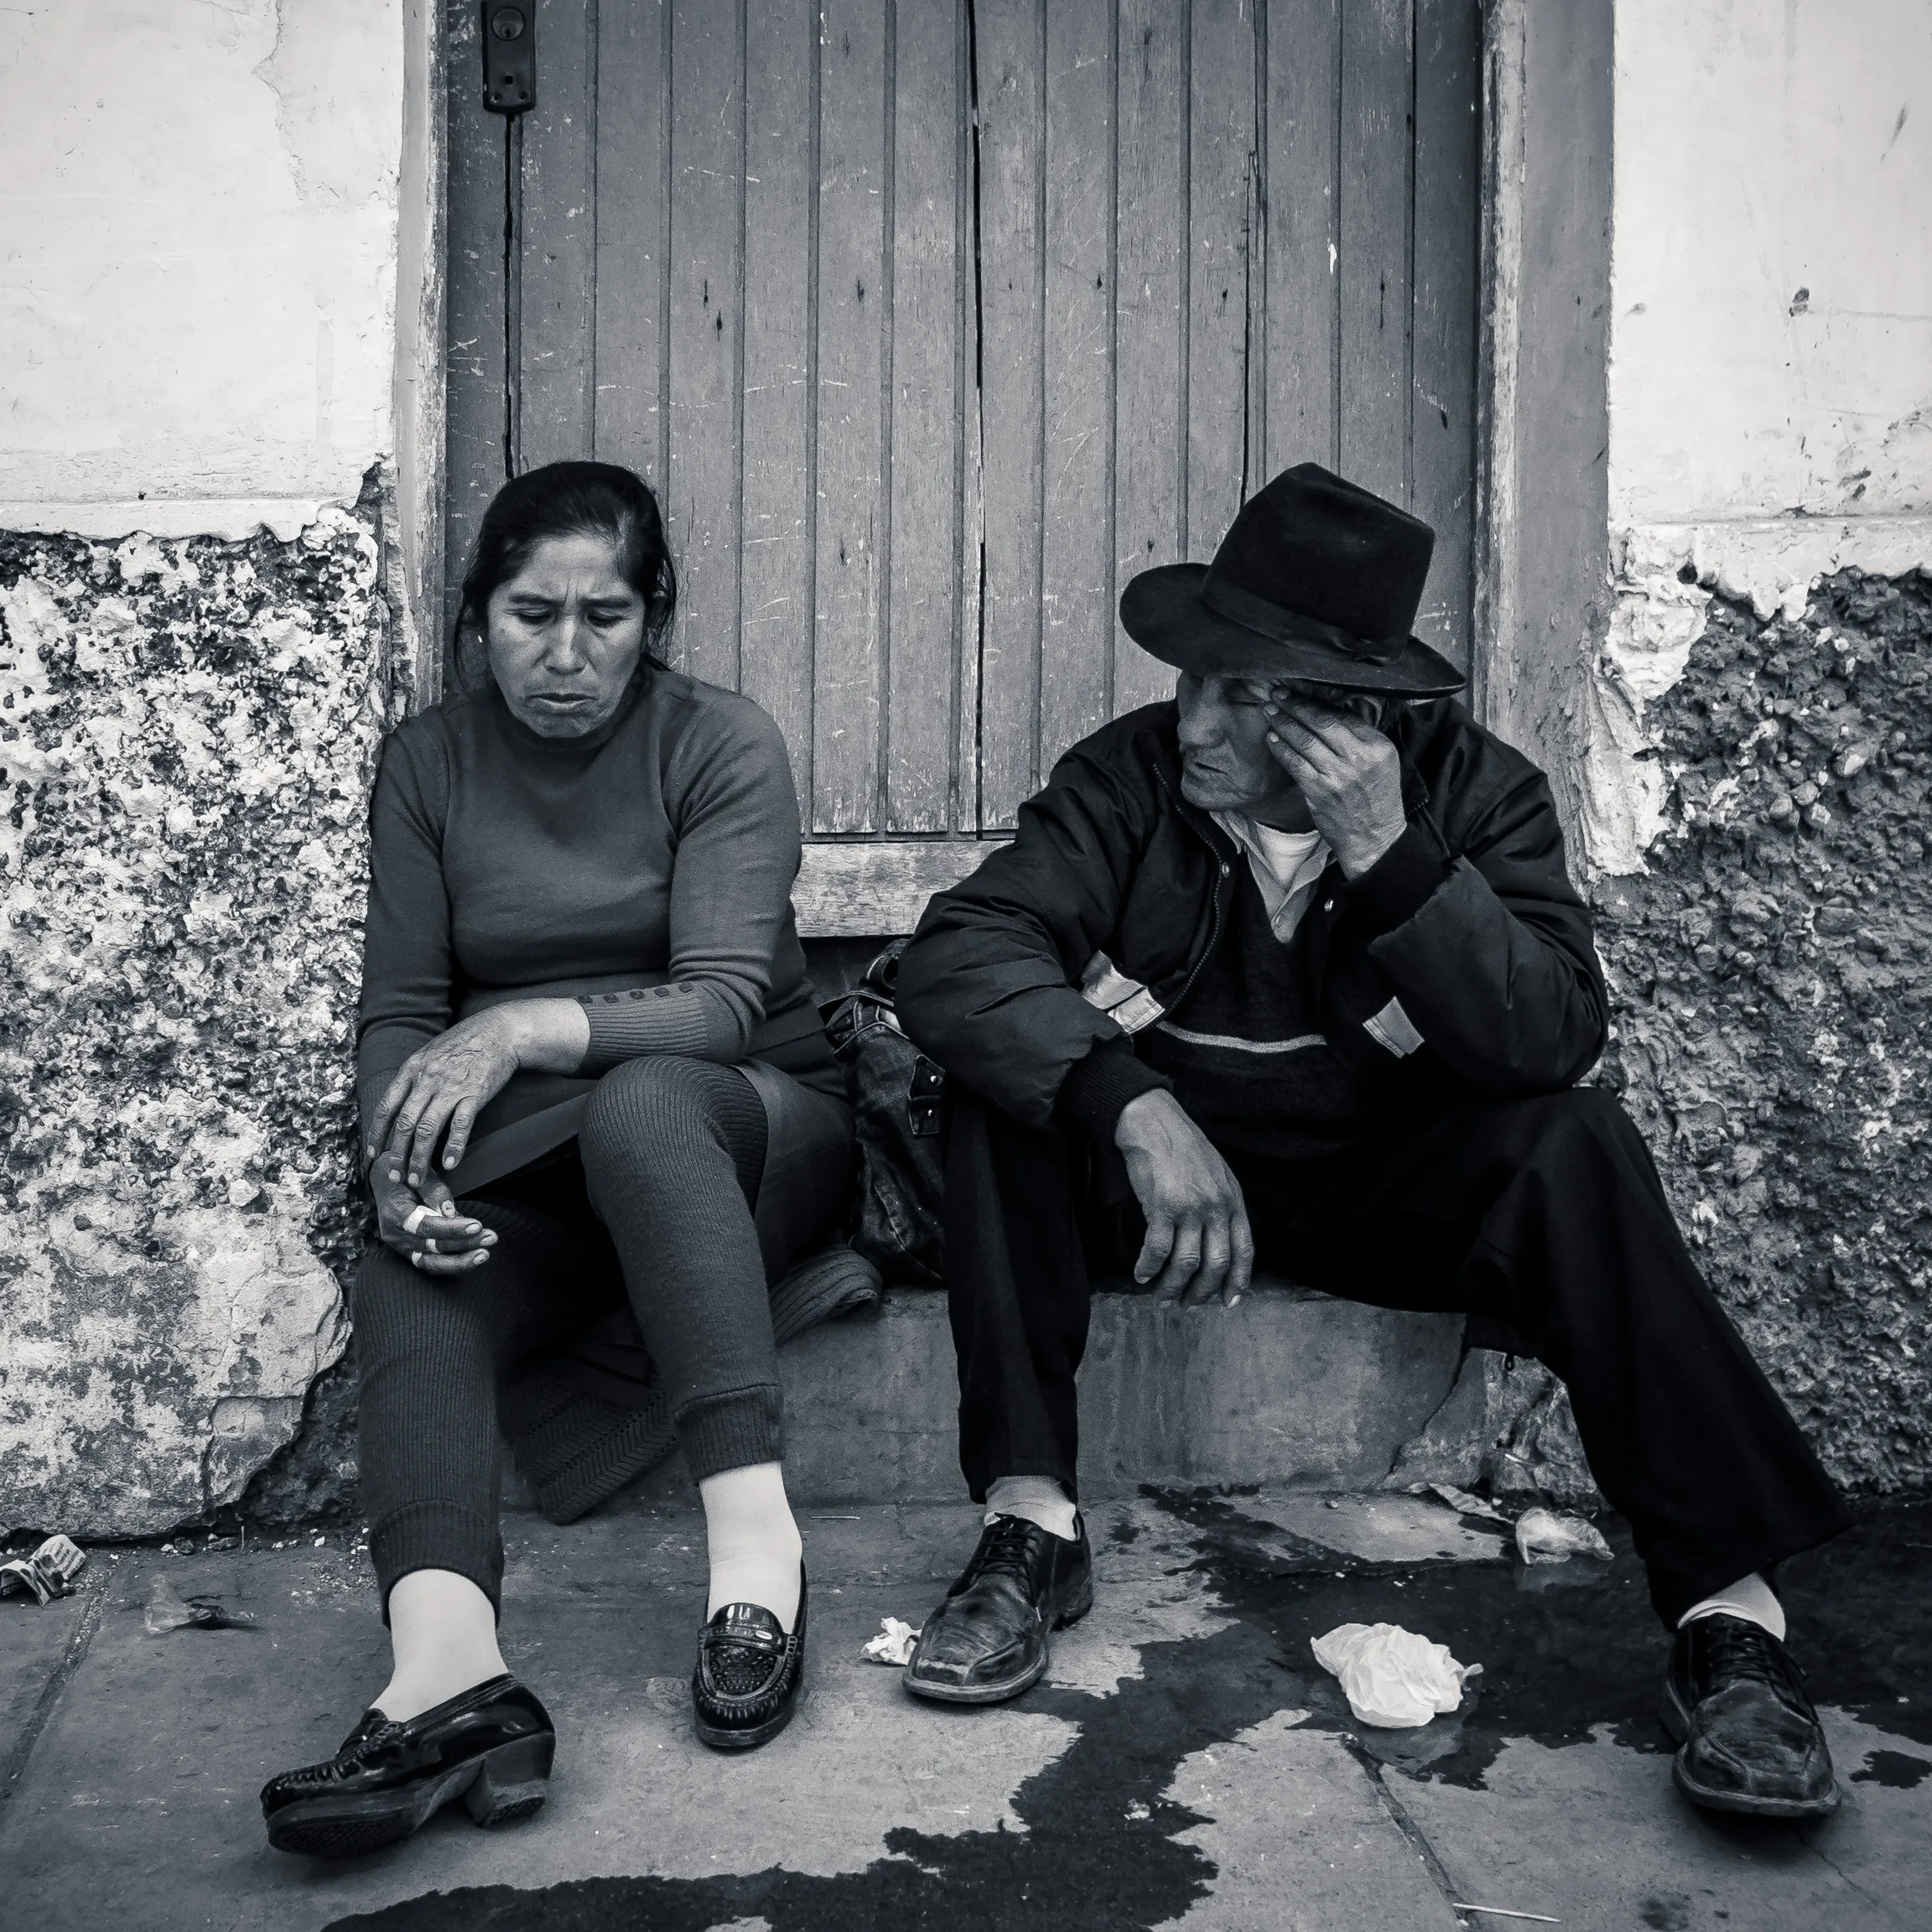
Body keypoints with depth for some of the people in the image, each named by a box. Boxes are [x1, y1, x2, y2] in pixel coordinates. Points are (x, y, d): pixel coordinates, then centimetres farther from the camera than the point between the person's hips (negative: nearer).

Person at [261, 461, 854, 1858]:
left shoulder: (721, 744, -6)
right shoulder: (430, 762, 6)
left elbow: (727, 996, -18)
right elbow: (401, 1010, 0)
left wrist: (527, 1028, -34)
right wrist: (400, 1163, -20)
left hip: (751, 1127, -3)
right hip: (534, 1174, 3)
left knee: (641, 1104, -37)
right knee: (410, 1283, -29)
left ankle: (756, 1542, -41)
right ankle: (449, 1669, -49)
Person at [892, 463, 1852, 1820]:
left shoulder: (1477, 792, -11)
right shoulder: (1132, 777, -12)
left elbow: (1553, 1041, -23)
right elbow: (955, 959, -26)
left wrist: (1389, 858, -33)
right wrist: (1136, 1110, -41)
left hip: (1390, 1186, 0)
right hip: (1166, 1157, 1)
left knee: (1574, 1144, -29)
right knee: (1008, 1087, -26)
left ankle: (1731, 1612, -26)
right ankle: (1032, 1531, -25)